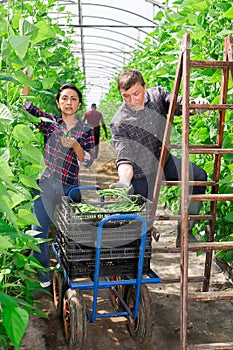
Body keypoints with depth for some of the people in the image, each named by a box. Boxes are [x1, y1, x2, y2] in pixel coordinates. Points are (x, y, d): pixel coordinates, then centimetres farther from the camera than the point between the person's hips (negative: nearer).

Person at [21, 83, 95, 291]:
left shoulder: (86, 131, 4)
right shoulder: (49, 122, 8)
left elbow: (87, 161, -3)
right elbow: (26, 107, 1)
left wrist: (75, 145, -20)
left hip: (69, 187, -1)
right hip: (45, 185, 1)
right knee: (38, 231, -2)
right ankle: (43, 276, 14)